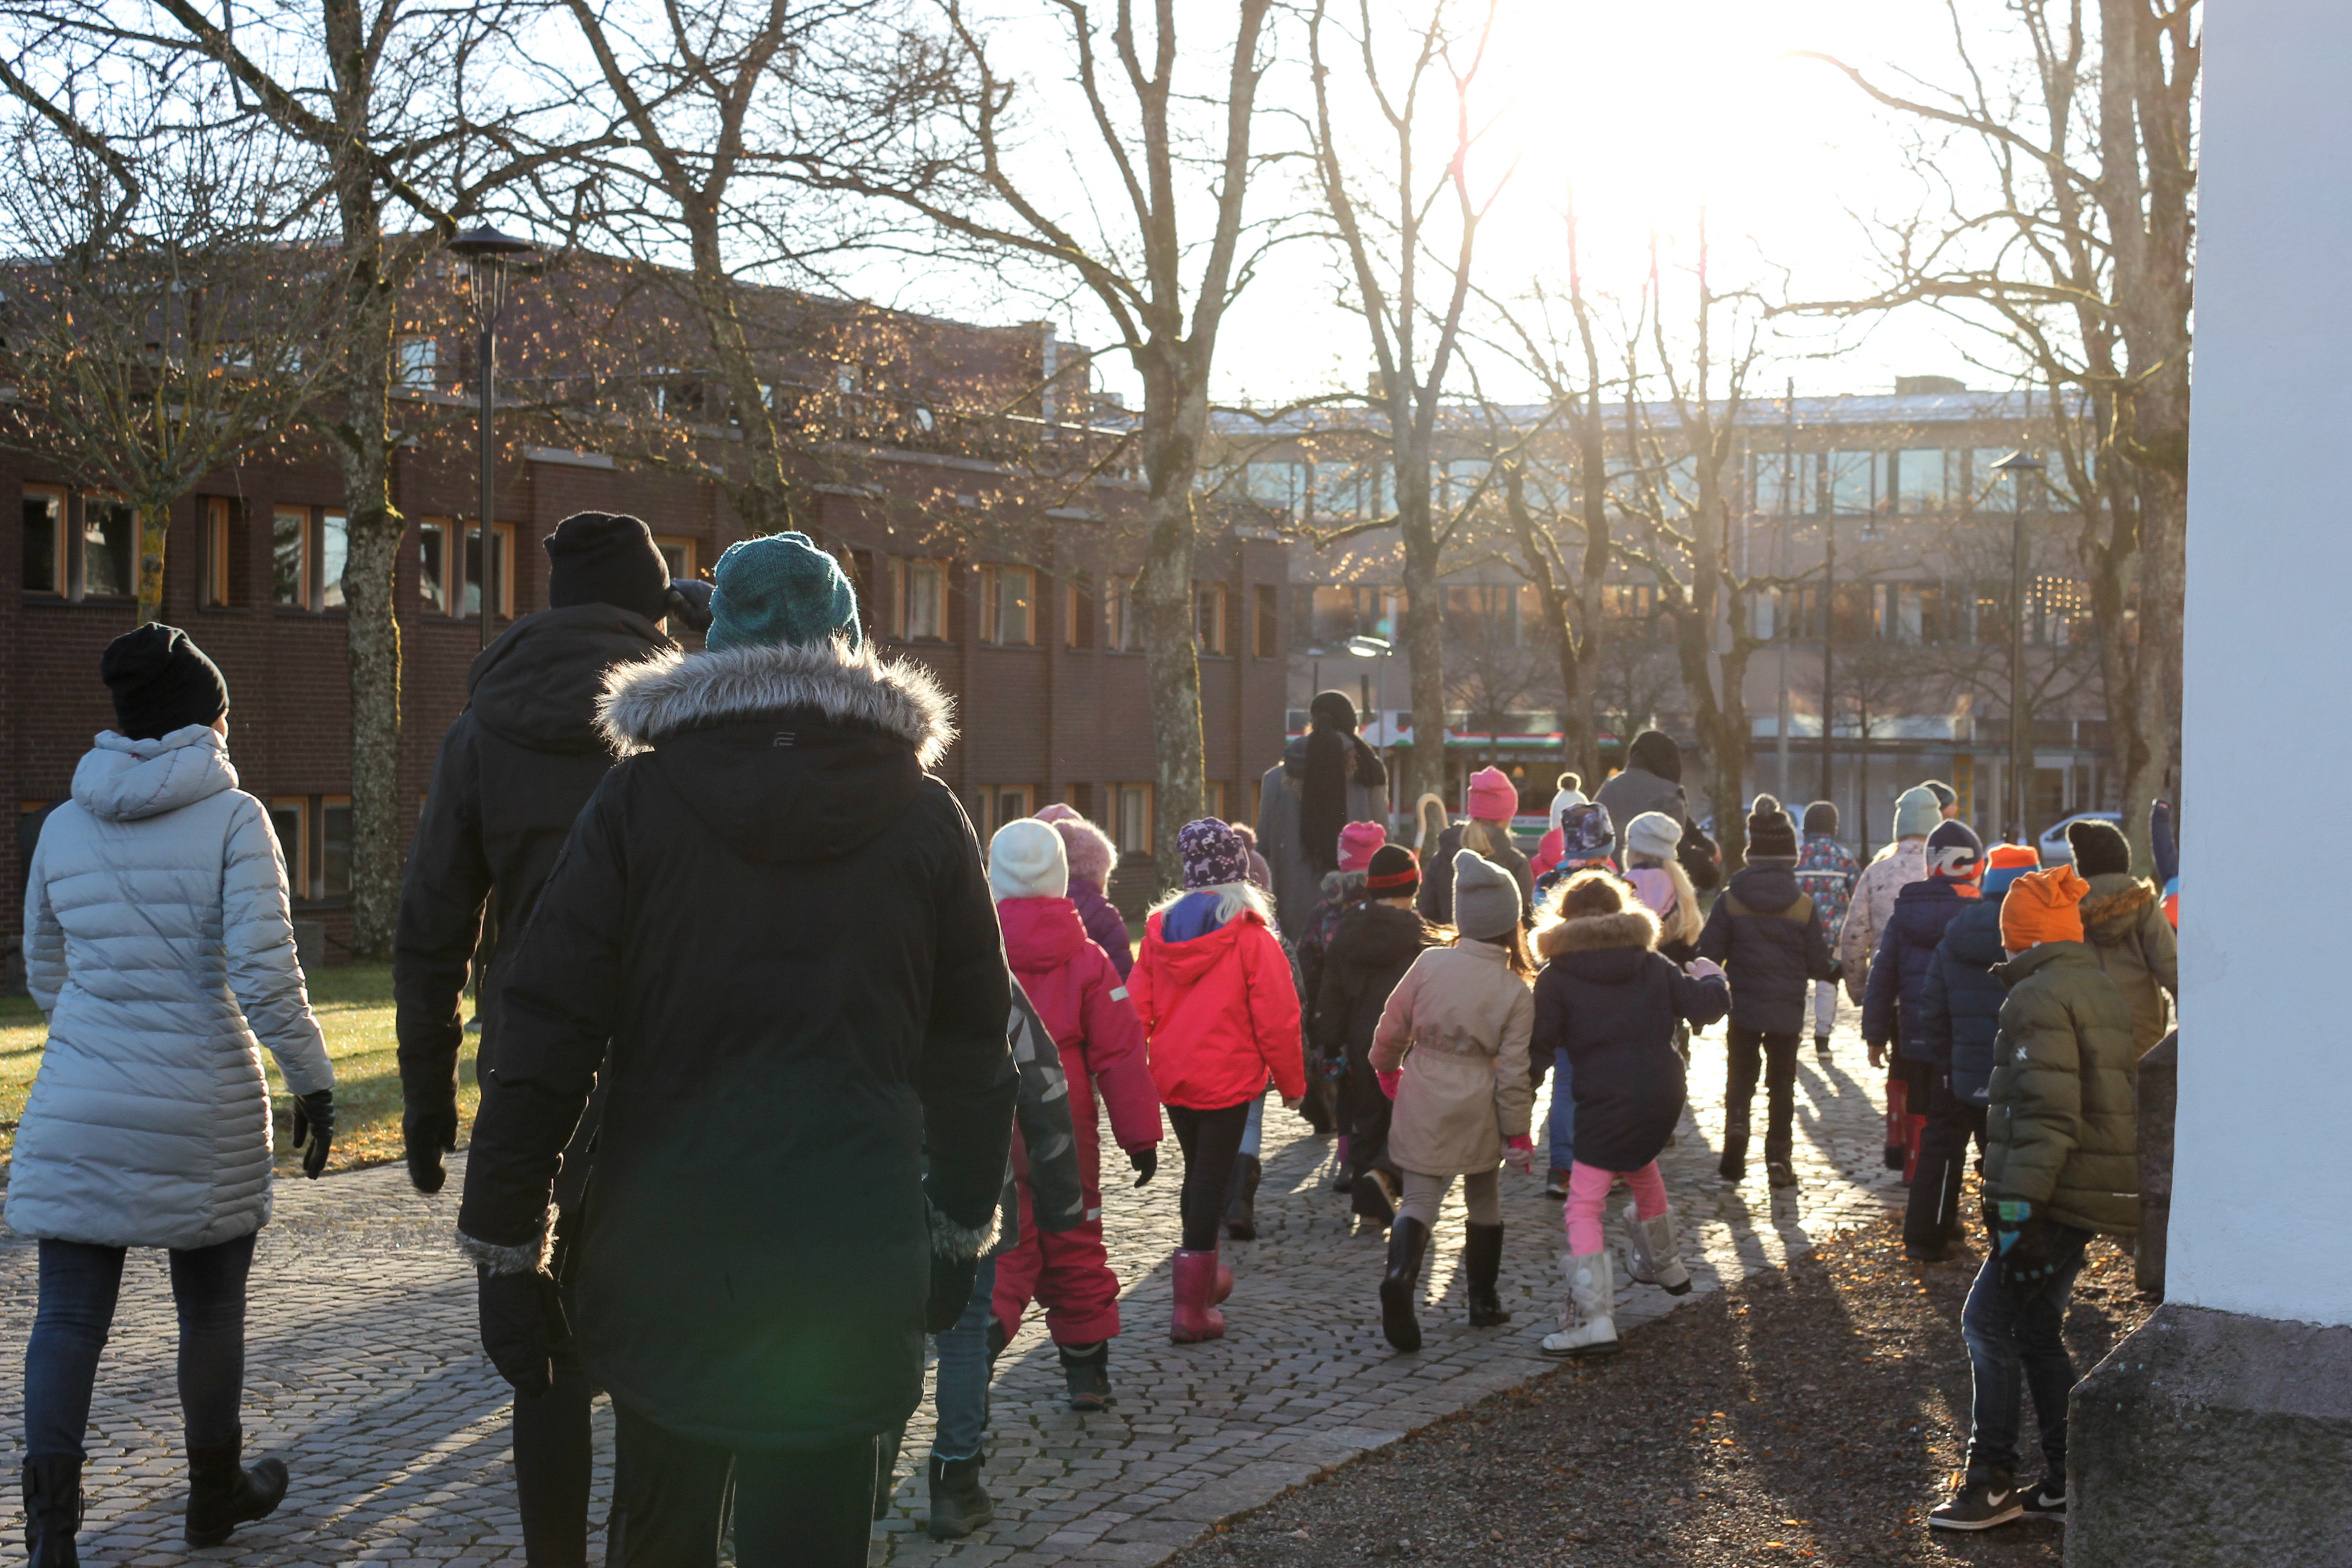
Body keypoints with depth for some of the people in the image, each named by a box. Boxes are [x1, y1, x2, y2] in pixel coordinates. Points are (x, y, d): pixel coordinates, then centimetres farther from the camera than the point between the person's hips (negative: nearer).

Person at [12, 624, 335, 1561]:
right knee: (212, 1306, 14)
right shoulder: (232, 818, -8)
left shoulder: (64, 826, 6)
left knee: (69, 1315, 5)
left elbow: (45, 975, 16)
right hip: (203, 1107, -3)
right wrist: (314, 1082, -8)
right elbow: (265, 973, -17)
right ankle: (216, 1492, 30)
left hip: (78, 1105, 3)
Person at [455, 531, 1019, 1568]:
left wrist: (504, 1250, 1)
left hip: (662, 1254, 0)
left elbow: (544, 1035, -6)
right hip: (848, 1266, 0)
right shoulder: (922, 814, 2)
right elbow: (973, 1055, 6)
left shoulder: (640, 798, -3)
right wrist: (959, 1234, 18)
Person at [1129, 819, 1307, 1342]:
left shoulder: (1161, 927, 1)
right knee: (1211, 1181, 1)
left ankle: (1201, 1271, 40)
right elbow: (1276, 1018, -12)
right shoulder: (1251, 935, -13)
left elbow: (1137, 1008, 3)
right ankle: (1193, 1309, 2)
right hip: (1226, 1079, -5)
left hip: (1171, 1078, 5)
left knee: (1197, 1171, 23)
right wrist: (1292, 1081, 0)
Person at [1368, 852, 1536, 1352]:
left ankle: (1401, 1275, -23)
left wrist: (1387, 1068, 19)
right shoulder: (1516, 992, -10)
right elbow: (1513, 1072, -9)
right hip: (1478, 1108, 0)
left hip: (1422, 1103, 0)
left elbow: (1391, 1028, -1)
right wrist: (1518, 1133, 1)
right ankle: (1483, 1300, 28)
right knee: (1484, 1200, 19)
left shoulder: (1430, 963, -9)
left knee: (1419, 1198, 4)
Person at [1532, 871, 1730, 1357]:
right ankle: (1663, 1265, 55)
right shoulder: (1654, 965, 8)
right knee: (1641, 1167, 34)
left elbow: (1541, 1040, -10)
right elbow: (1702, 1006, 8)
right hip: (1664, 1093, 6)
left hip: (1607, 1100, -6)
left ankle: (1593, 1318, -21)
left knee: (1584, 1205, -7)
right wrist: (1711, 979, 29)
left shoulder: (1557, 976, -5)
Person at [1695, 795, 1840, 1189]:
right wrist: (1835, 969, 20)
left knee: (1740, 1078, 13)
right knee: (1781, 1084, 10)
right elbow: (1817, 963, -3)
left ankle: (1736, 1124, -12)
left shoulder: (1731, 900, -7)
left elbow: (1708, 954, -6)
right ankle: (1778, 1157, 8)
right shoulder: (1802, 906, -8)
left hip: (1743, 1009, 0)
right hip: (1787, 1011, 0)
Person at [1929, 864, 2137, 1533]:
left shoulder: (2039, 997, -15)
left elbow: (2047, 1118, -22)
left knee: (1988, 1324, -2)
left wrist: (2018, 1211, -23)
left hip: (2059, 1195, -9)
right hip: (2095, 1194, 9)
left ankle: (1991, 1481, 2)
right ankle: (2065, 1482, 18)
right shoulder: (2100, 988, 15)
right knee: (2037, 1328, 16)